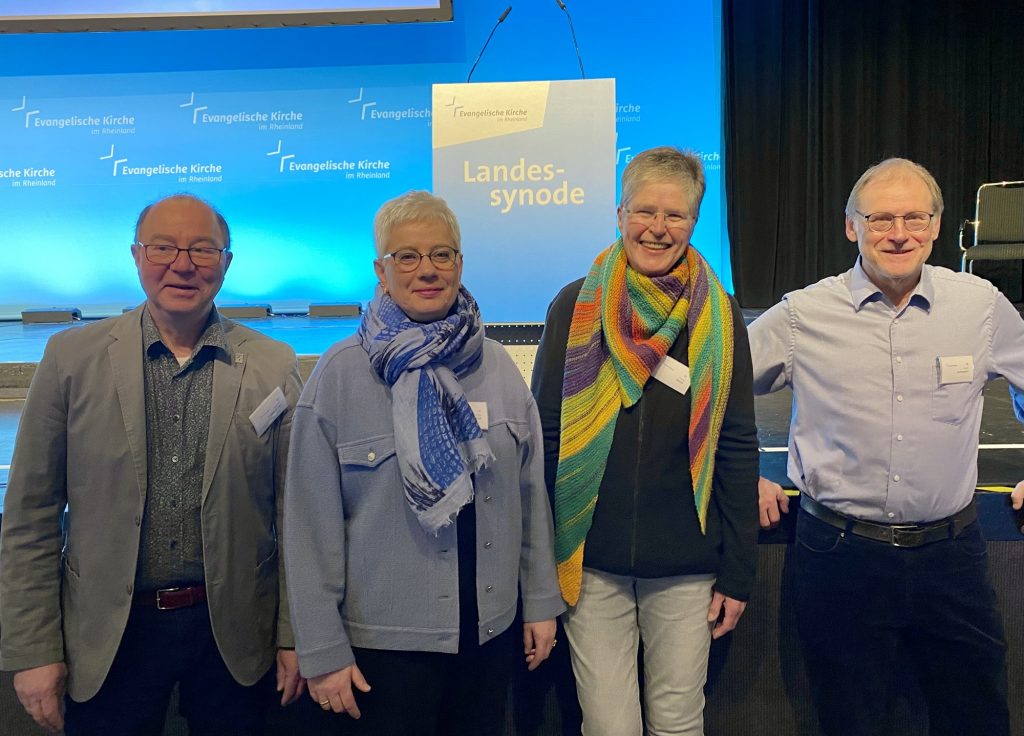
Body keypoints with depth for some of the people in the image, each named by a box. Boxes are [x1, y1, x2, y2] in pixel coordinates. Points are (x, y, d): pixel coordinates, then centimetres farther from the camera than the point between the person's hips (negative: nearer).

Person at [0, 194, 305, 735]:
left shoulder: (272, 366, -3)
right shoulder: (71, 357, -3)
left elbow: (295, 513, 0)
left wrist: (294, 635, 0)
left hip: (234, 628, 0)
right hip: (106, 634, 0)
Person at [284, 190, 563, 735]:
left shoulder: (497, 366, 1)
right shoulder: (340, 373, -9)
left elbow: (530, 493, 7)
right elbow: (312, 523, -9)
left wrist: (541, 602, 8)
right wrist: (322, 650, -9)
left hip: (492, 630, 4)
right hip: (384, 641, -3)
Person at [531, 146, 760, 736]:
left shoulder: (719, 317, 0)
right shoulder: (576, 308, -2)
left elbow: (737, 450, 2)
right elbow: (546, 436, 2)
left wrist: (738, 574, 1)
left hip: (686, 566, 1)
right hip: (591, 564, 0)